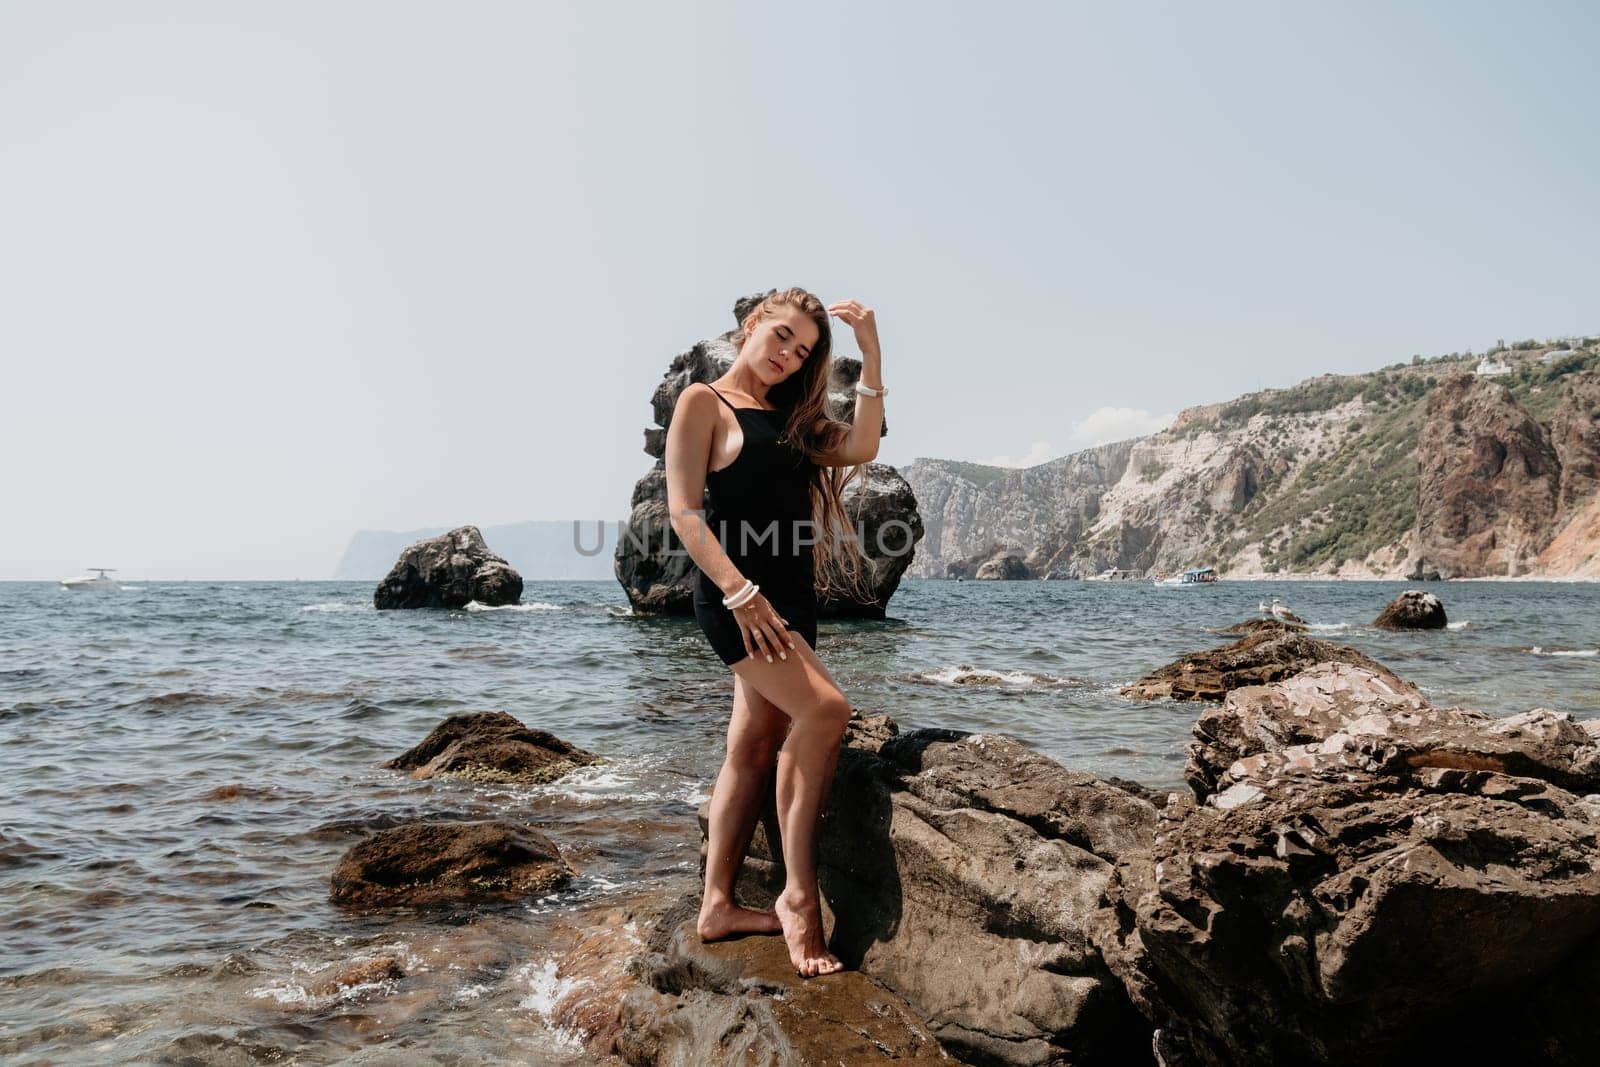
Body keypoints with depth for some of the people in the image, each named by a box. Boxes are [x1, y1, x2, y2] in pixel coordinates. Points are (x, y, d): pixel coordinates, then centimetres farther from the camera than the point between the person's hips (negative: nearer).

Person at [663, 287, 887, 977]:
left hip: (791, 598, 8)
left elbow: (858, 449, 4)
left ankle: (718, 907, 15)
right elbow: (683, 511, -10)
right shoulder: (705, 402, -1)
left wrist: (872, 358, -3)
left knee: (754, 747, 7)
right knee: (824, 709, -23)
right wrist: (739, 591, -21)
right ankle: (799, 895, -14)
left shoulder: (791, 416, 21)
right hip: (735, 593, -8)